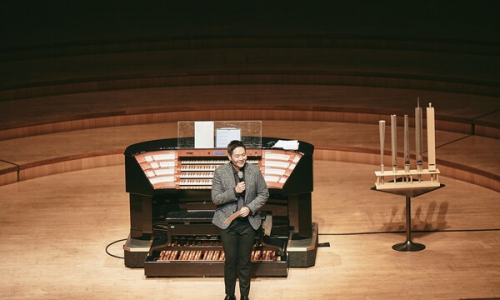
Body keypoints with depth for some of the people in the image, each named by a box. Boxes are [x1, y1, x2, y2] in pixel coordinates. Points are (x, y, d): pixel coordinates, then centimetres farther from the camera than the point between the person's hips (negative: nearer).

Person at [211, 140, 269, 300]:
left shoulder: (254, 170, -4)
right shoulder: (220, 172, -8)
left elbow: (264, 194, 2)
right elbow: (215, 198, -7)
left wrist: (250, 208, -12)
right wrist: (234, 191, -21)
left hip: (249, 222, 1)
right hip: (228, 222, -1)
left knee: (245, 261, 8)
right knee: (230, 260, 5)